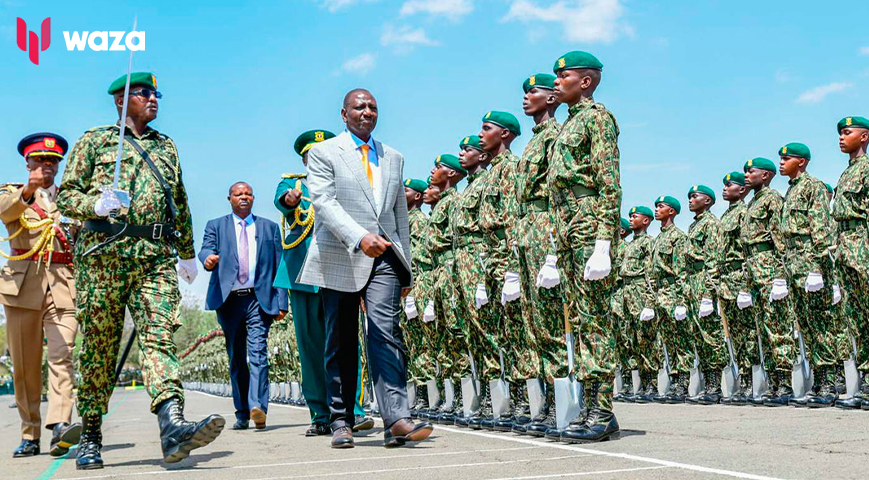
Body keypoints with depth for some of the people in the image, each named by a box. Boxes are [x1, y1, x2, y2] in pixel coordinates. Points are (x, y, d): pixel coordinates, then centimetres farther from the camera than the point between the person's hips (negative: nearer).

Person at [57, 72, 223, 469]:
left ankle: (173, 427, -31)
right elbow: (65, 194, 7)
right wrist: (96, 204, -14)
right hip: (103, 253, -2)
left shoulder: (166, 147, 25)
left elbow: (180, 205, 31)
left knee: (159, 335, -15)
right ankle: (89, 438, 12)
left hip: (157, 257, 2)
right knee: (99, 346, 1)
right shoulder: (95, 140, 13)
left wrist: (187, 253, 33)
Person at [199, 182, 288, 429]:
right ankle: (242, 414, 11)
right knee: (236, 358, 5)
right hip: (229, 299, 1)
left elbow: (279, 266, 12)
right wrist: (208, 258, -29)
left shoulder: (269, 227, 16)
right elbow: (206, 249, -3)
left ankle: (258, 406, -25)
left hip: (259, 299, -1)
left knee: (258, 352, -16)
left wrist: (281, 302, 4)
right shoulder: (216, 226, 15)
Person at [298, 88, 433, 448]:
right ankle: (341, 421, 14)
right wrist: (359, 237, -25)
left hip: (384, 257, 2)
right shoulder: (323, 153, 4)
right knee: (341, 344, 3)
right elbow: (323, 202, -11)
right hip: (340, 259, -2)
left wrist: (405, 265, 17)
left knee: (386, 331, -13)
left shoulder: (393, 158, 20)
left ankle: (396, 420, -19)